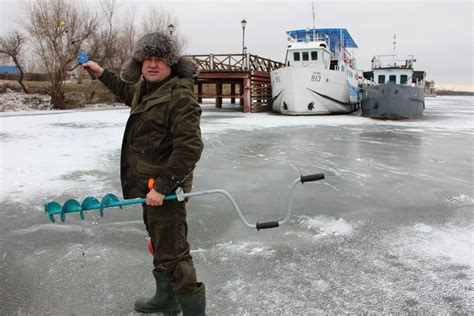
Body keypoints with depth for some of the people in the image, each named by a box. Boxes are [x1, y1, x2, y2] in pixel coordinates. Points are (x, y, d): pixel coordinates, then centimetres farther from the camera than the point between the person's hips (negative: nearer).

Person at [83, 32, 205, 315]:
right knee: (159, 245, 23)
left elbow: (189, 148, -26)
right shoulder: (145, 88, 10)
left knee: (172, 253, -8)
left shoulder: (180, 96, -19)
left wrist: (163, 185, -27)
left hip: (167, 187, -10)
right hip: (150, 184, 10)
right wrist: (102, 74, 39)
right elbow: (129, 93, 37)